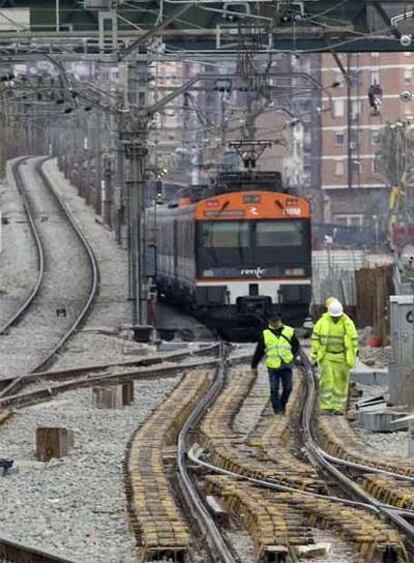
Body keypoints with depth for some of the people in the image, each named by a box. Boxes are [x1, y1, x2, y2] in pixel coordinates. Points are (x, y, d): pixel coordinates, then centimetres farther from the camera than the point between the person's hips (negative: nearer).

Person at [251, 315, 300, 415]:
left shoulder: (289, 332, 3)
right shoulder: (265, 334, 2)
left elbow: (296, 346, 12)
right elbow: (259, 351, 8)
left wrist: (292, 356, -4)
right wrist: (254, 365, 10)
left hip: (286, 365, 1)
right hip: (272, 366, -1)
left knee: (287, 388, 3)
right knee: (274, 389, -3)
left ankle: (282, 404, 25)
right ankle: (276, 408, 7)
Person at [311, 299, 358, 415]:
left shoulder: (348, 323, -6)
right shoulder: (322, 322, -5)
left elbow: (353, 341, 1)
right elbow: (315, 338, 4)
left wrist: (353, 357, 0)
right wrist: (314, 354, 3)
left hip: (342, 357, 0)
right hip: (326, 357, 0)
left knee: (340, 383, 2)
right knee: (327, 381, -9)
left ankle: (338, 407, 8)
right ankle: (326, 406, -6)